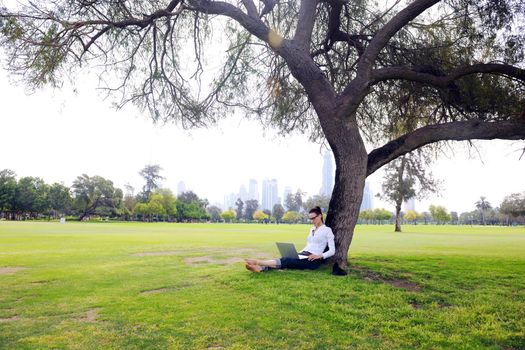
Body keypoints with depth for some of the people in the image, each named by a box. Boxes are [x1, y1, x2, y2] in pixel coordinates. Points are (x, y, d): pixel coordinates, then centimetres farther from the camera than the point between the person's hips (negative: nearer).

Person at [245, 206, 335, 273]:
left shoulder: (327, 230, 0)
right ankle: (261, 268, -47)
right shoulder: (312, 229, 23)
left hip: (313, 260, -7)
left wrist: (320, 256, -21)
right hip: (303, 255, 7)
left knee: (286, 261, -28)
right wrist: (297, 253, 8)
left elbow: (332, 251, -6)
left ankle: (258, 262, -42)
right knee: (285, 259, -23)